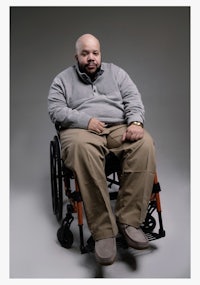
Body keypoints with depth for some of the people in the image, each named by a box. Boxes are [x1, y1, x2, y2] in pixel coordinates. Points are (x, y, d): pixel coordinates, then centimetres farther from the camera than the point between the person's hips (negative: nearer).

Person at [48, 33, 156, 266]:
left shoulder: (116, 72, 21)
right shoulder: (63, 79, 16)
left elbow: (133, 98, 9)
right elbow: (55, 110, 2)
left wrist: (136, 122, -12)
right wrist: (85, 120, -14)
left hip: (120, 128, 3)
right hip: (80, 130, -2)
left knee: (145, 144, -31)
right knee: (83, 149, -39)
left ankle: (128, 220, -26)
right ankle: (103, 231, -34)